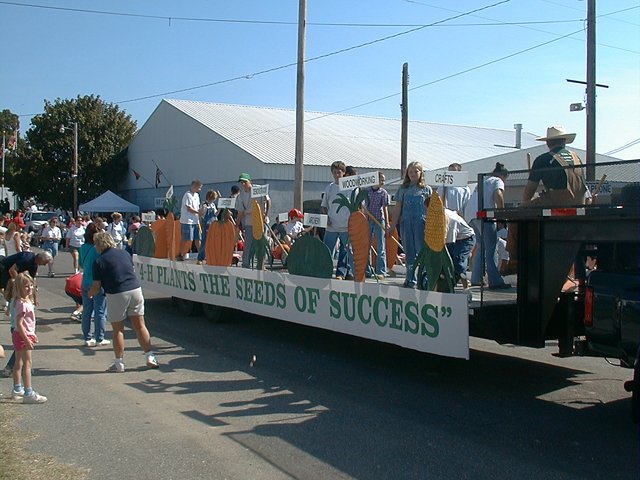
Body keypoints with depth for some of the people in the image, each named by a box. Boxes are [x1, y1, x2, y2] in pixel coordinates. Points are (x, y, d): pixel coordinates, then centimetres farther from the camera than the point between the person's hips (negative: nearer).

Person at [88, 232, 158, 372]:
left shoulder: (99, 262, -3)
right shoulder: (125, 254, 11)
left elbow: (96, 287, -3)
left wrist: (89, 293, 18)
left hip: (116, 295, -4)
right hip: (135, 289, 4)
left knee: (118, 330, 7)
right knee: (140, 326, 10)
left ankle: (119, 363, 12)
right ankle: (150, 357, 10)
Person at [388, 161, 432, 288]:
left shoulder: (426, 189, 6)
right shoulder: (403, 189, 11)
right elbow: (397, 209, 12)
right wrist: (392, 226, 8)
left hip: (421, 223, -2)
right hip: (406, 223, 3)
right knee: (409, 253, 7)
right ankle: (411, 280, 14)